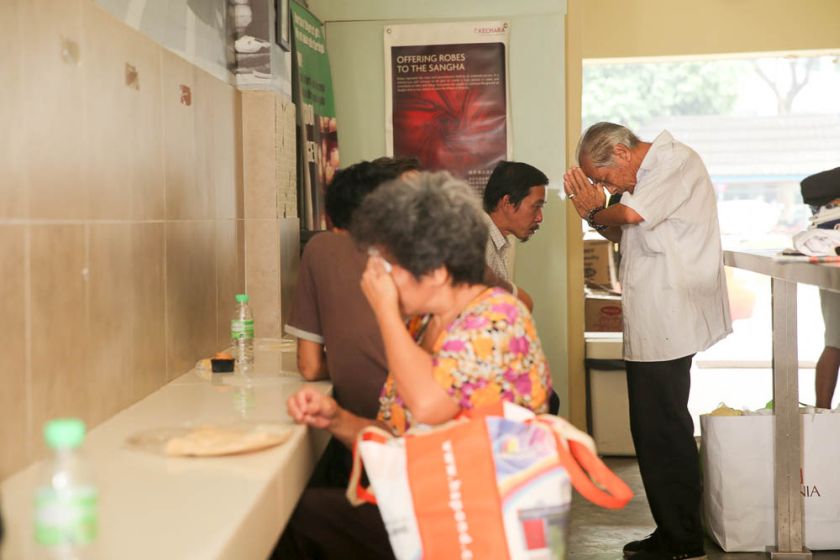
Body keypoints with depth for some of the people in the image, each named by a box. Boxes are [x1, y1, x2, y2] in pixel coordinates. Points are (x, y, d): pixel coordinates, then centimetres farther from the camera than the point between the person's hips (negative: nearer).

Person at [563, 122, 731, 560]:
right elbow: (622, 233, 20)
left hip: (667, 323, -10)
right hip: (654, 326, 10)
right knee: (659, 430, 14)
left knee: (661, 431, -4)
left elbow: (630, 215, -24)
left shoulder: (677, 162, -11)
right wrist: (595, 208, 2)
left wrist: (594, 211, -3)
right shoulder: (653, 171, 18)